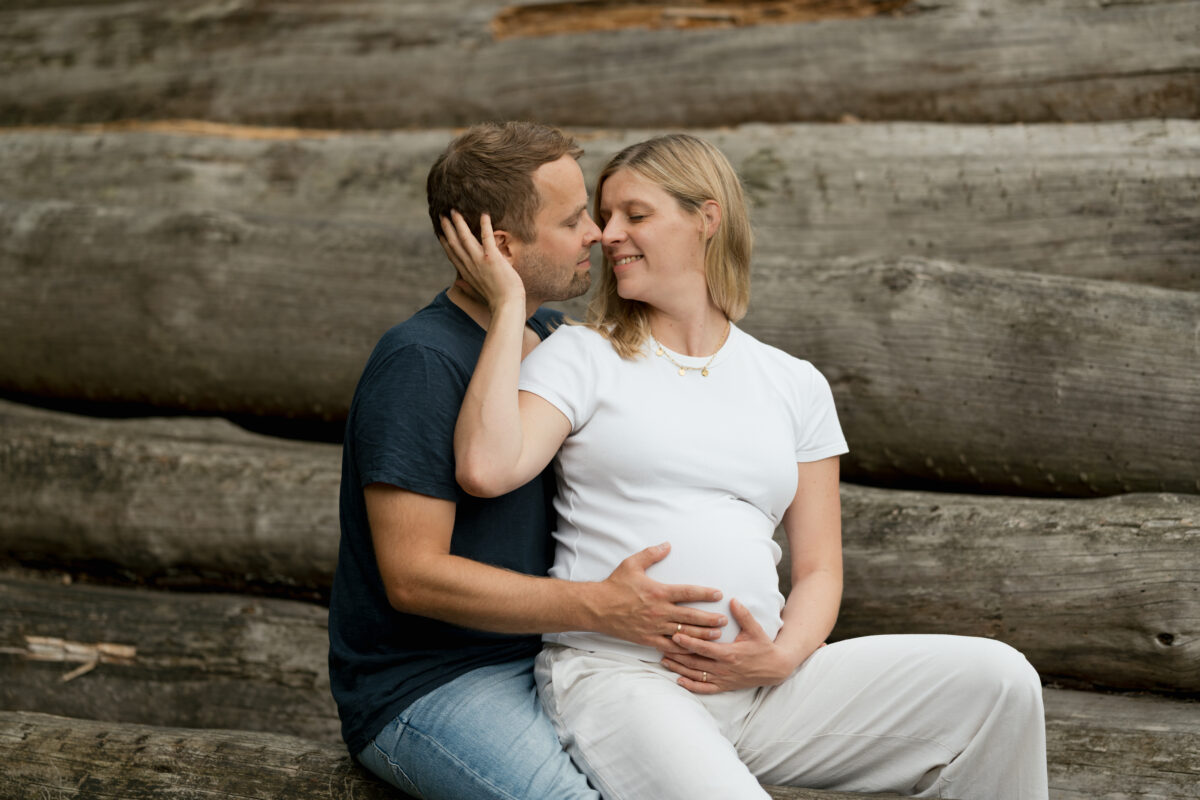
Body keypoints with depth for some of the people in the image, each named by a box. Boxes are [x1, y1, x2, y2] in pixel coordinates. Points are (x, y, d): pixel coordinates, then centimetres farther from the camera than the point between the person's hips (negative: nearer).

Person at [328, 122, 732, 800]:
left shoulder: (551, 340, 12)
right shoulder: (420, 364, -16)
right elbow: (413, 576, -21)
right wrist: (599, 607, -26)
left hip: (540, 662, 8)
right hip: (423, 688, -8)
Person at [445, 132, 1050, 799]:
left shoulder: (795, 386, 17)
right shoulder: (582, 357, 9)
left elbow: (819, 568, 15)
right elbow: (488, 468, -11)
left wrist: (782, 656, -6)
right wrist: (509, 304, -4)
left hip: (763, 686, 4)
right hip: (615, 672, -4)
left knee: (998, 679, -13)